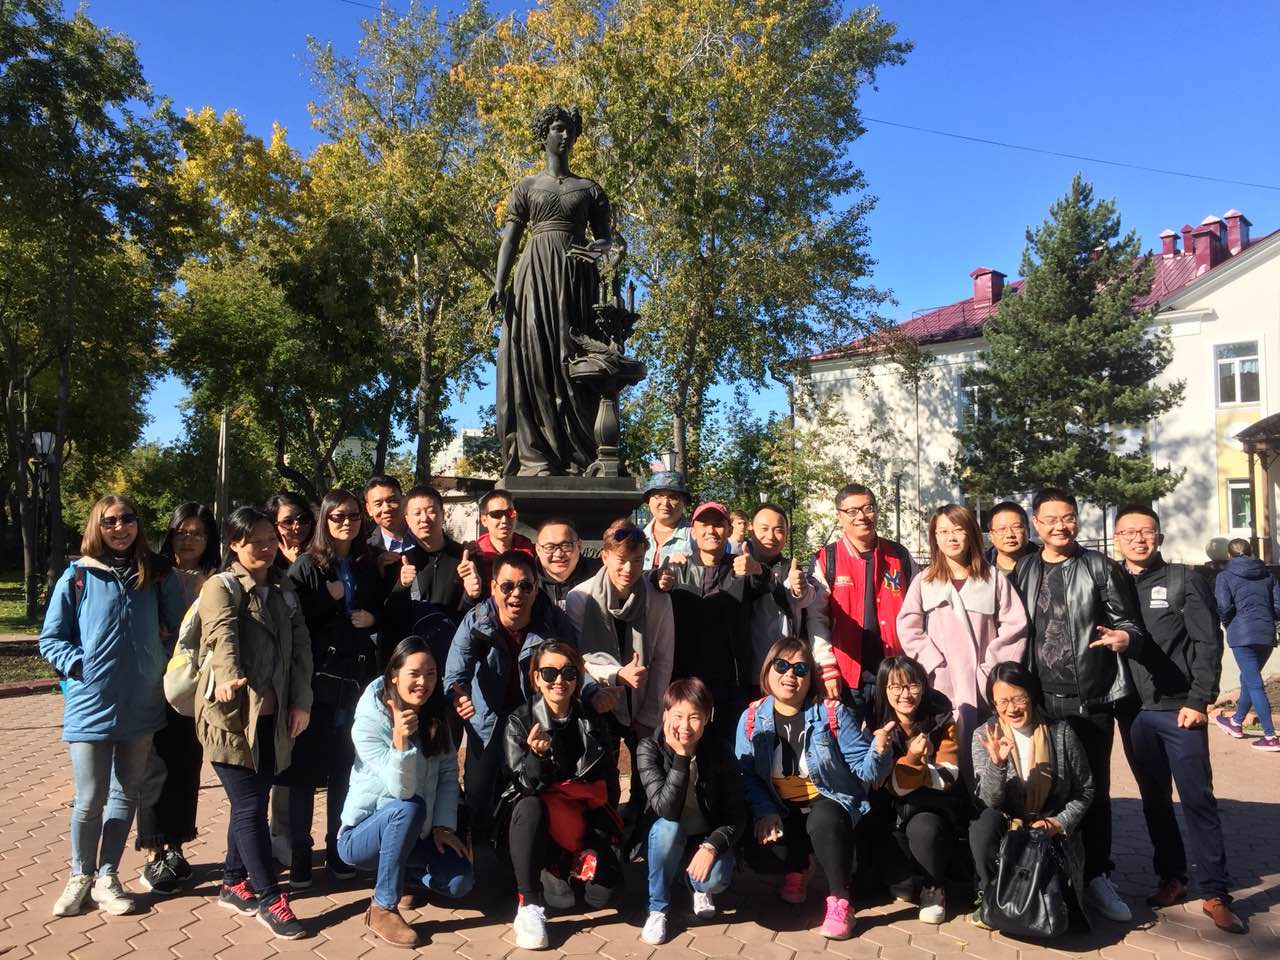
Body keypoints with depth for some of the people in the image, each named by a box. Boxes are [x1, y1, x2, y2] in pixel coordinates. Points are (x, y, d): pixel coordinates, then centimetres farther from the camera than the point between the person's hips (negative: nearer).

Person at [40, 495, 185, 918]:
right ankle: (80, 877, 26)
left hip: (142, 706, 2)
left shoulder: (158, 575, 1)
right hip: (90, 707, -2)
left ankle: (106, 877, 27)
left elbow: (181, 628, 9)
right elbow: (50, 640, 1)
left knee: (125, 796, 12)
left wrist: (164, 663, -2)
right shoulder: (77, 577, -4)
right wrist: (80, 665, -11)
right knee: (89, 801, 4)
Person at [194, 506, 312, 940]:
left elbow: (300, 646, 9)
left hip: (272, 717, 6)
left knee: (252, 803, 15)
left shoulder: (284, 591, 12)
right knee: (251, 807, -4)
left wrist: (301, 701, -1)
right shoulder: (221, 587, -6)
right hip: (232, 715, -6)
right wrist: (229, 676, -44)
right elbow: (222, 634, -26)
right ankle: (269, 898, 6)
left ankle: (234, 883, 31)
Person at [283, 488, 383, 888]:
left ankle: (336, 848, 21)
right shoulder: (307, 566, -1)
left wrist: (372, 618, 0)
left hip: (357, 678, 3)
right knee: (305, 766, 2)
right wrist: (328, 597, -16)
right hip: (317, 678, -3)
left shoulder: (367, 566, 11)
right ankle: (300, 851, 13)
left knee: (345, 766, 9)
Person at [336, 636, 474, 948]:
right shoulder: (368, 722, -21)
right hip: (361, 835, -5)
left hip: (412, 834, 5)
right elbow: (402, 791, -28)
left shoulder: (433, 716, -2)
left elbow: (448, 773, -2)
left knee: (460, 882, -14)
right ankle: (382, 909, -19)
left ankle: (397, 871, 16)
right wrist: (400, 739, -44)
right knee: (410, 807, -35)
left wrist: (443, 826, -13)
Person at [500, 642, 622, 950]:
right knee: (530, 807, -37)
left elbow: (603, 777, 2)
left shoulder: (590, 719, -1)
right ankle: (529, 905, -23)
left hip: (579, 821, 3)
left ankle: (557, 868, 13)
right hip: (534, 820, -2)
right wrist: (538, 755, -38)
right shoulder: (519, 720, -10)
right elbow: (525, 785, -17)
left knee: (602, 892, -20)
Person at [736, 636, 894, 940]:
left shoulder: (833, 713, -9)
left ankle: (839, 901, -14)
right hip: (780, 811, 2)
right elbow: (746, 775, -7)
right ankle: (799, 865, 14)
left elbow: (863, 770, -11)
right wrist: (765, 811, -23)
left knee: (823, 821, -37)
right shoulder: (752, 718, -4)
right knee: (759, 855, -24)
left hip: (829, 803, -2)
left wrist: (879, 751, -34)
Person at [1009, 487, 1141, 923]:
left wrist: (1126, 638, -22)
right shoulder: (1023, 571, 7)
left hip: (1092, 699, -1)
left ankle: (1096, 877, 22)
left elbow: (1127, 622, 1)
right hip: (1040, 699, 2)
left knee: (1094, 789, 8)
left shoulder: (1100, 567, 1)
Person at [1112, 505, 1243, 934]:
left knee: (1197, 799, 0)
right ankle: (1170, 878, 24)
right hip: (1133, 712, 3)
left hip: (1179, 709, -3)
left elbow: (1208, 643, -4)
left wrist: (1199, 701, -11)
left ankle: (1215, 893, 10)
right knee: (1154, 799, 11)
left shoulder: (1185, 580, 1)